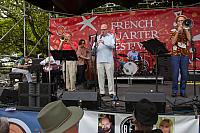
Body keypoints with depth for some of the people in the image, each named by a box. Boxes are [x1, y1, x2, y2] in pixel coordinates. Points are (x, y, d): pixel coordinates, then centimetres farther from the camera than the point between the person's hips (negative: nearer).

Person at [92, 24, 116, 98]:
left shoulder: (111, 37, 6)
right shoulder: (98, 37, 13)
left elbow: (112, 46, -12)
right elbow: (93, 49, 5)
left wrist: (104, 42, -26)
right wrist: (95, 45, -18)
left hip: (109, 60, -2)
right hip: (99, 60, 3)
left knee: (110, 76, -2)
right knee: (100, 77, 4)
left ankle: (111, 92, 3)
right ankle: (102, 92, 12)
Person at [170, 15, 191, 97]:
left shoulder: (187, 30, 13)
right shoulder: (173, 31, 7)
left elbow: (189, 39, -7)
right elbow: (173, 42, -7)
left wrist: (185, 28, -6)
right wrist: (178, 31, -10)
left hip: (185, 54, 2)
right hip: (175, 54, -2)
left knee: (184, 74, 2)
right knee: (175, 74, -3)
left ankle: (183, 91, 12)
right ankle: (174, 91, 6)